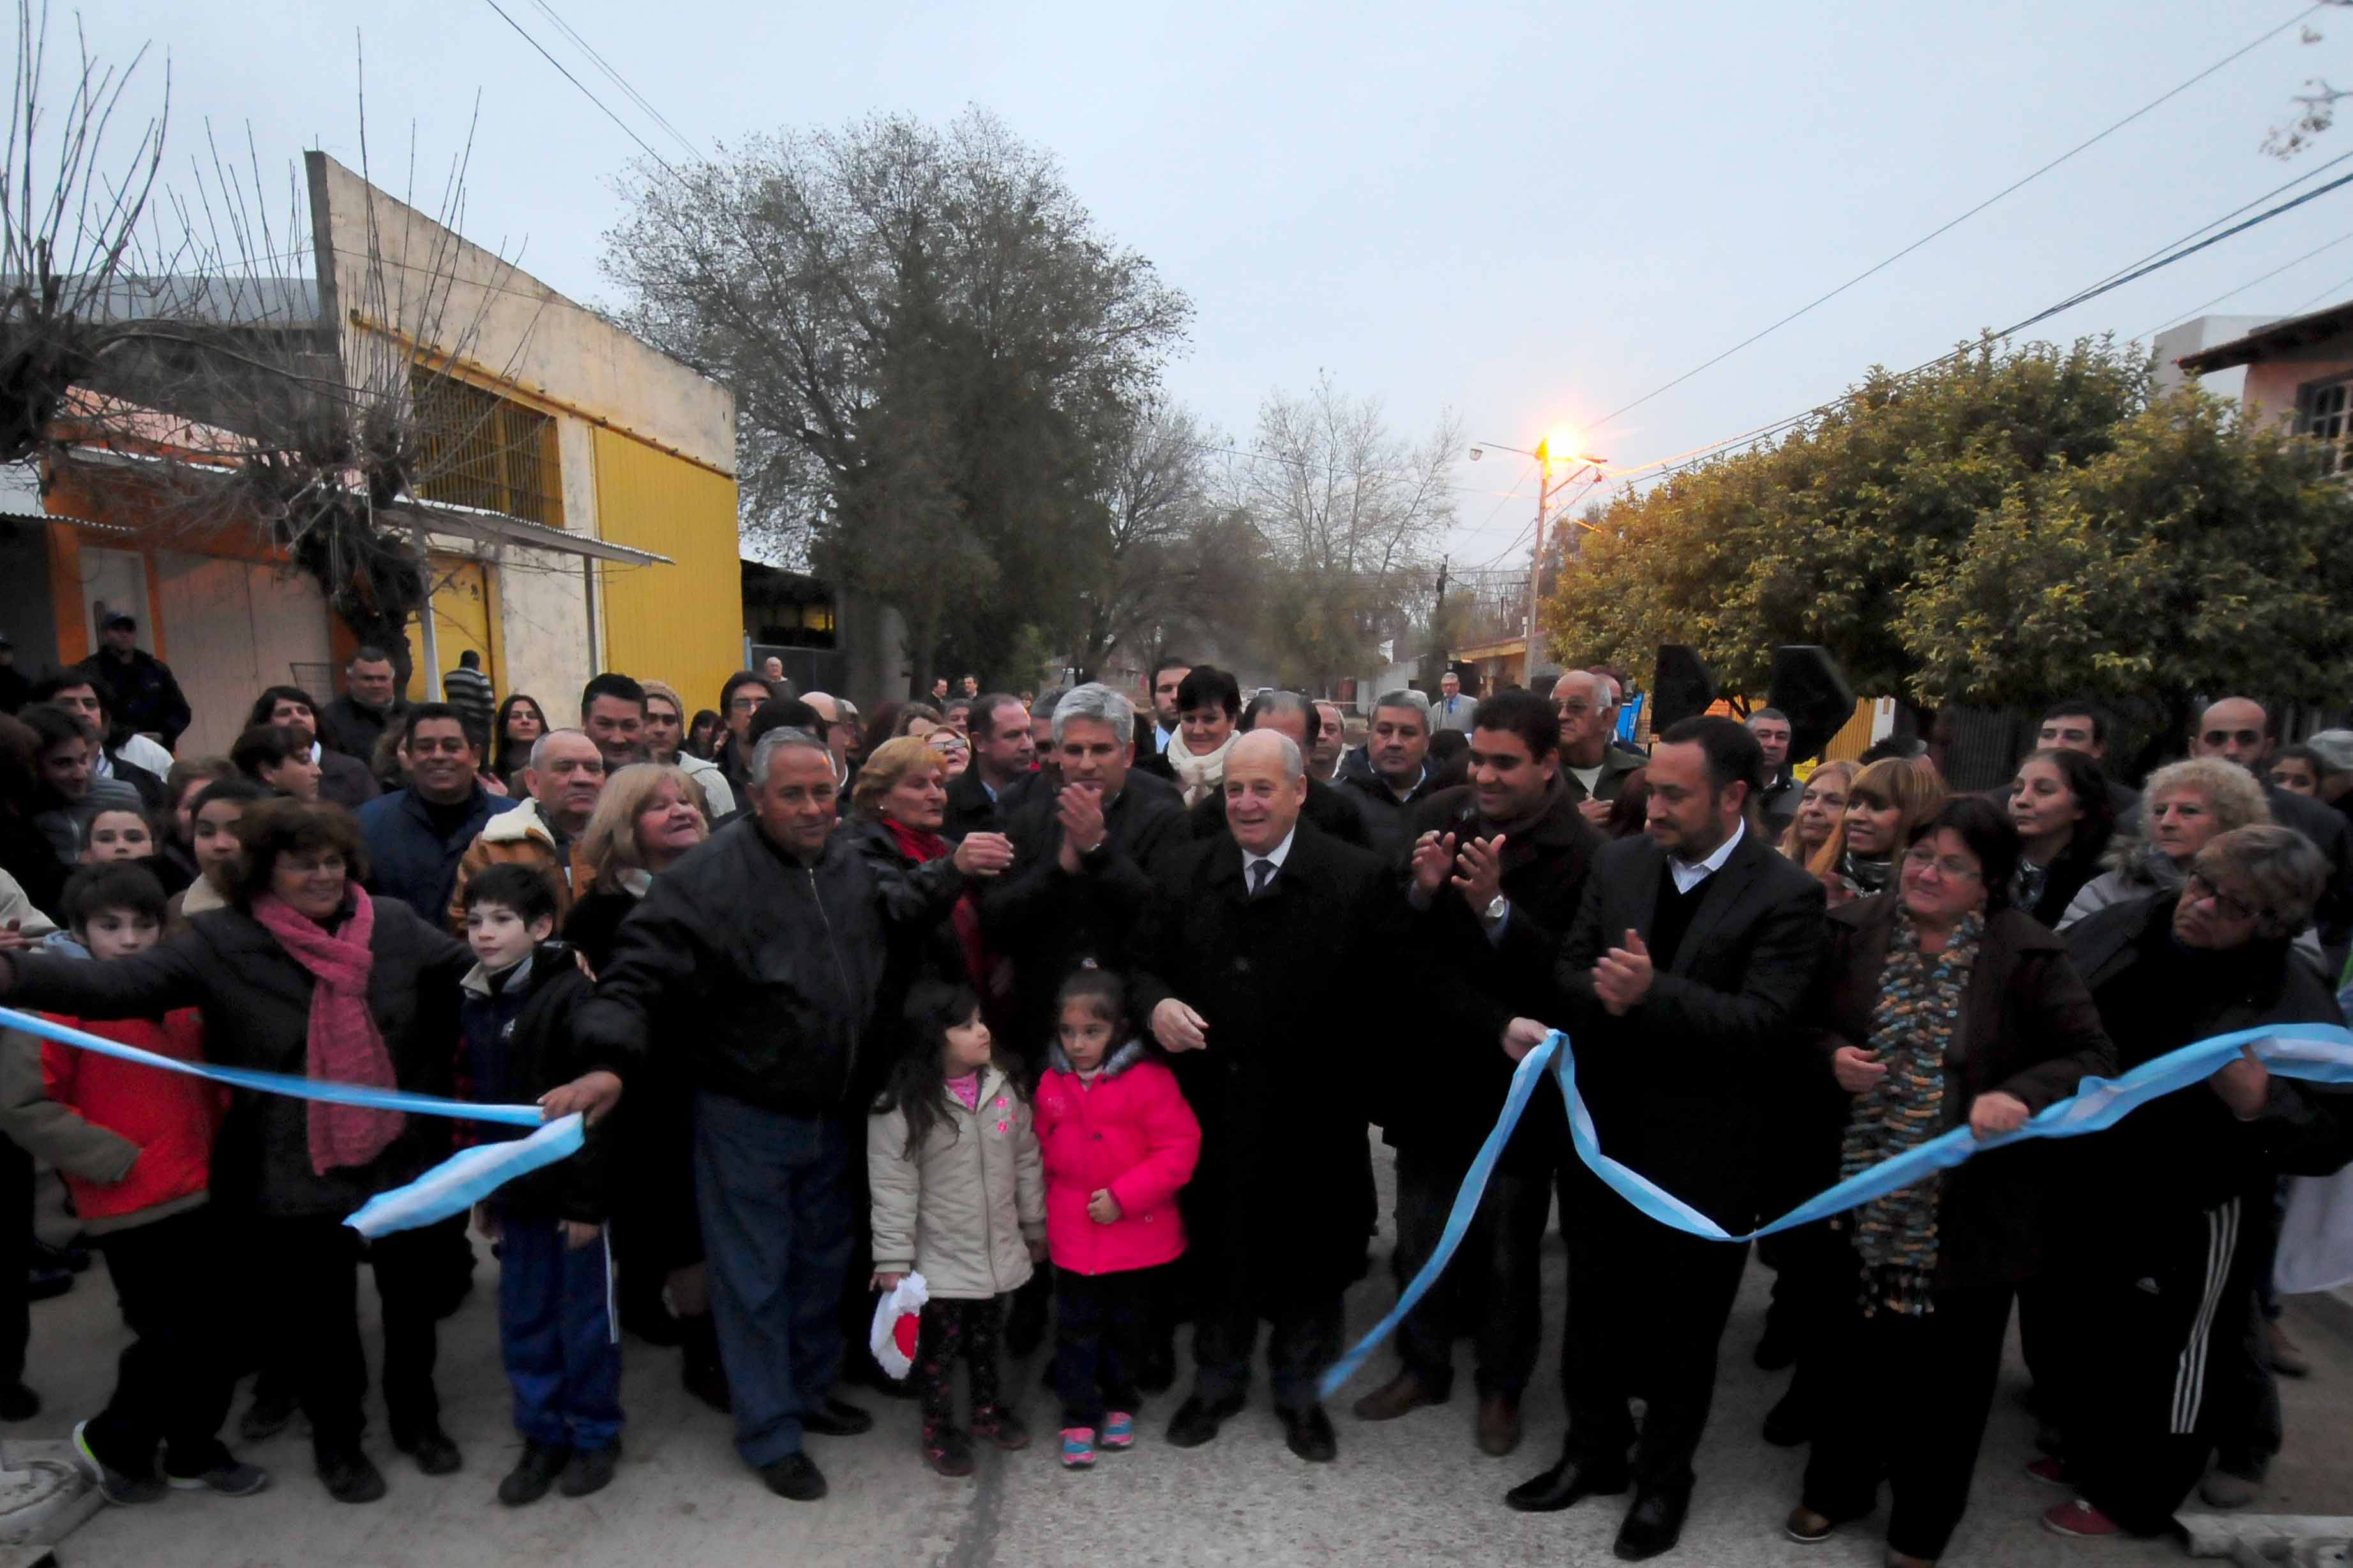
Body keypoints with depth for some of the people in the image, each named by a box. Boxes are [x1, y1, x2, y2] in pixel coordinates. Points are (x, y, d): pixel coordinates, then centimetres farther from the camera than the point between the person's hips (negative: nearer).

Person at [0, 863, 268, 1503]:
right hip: (132, 1208, -6)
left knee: (224, 1334, 12)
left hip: (204, 1195, 6)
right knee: (173, 1339, 0)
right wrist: (115, 1160, -14)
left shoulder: (182, 998, 7)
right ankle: (110, 1440, 28)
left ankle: (195, 1450, 31)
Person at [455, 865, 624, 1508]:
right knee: (523, 1320, 15)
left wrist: (587, 1199, -17)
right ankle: (543, 1435, 32)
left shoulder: (572, 994, -17)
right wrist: (481, 1190, 15)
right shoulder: (474, 1003, 7)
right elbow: (474, 1104, 14)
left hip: (573, 1188, -6)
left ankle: (595, 1435, 25)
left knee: (585, 1317, 7)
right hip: (516, 1189, 7)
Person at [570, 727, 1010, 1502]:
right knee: (756, 1277, 9)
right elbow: (640, 974, -24)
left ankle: (810, 1392, 44)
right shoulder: (712, 876, -21)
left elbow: (888, 910, 20)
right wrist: (609, 1059, -40)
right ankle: (770, 1434, 28)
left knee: (823, 1262, 22)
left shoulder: (844, 862, 1)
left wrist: (952, 872, 5)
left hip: (830, 1114, 7)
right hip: (746, 1119, -7)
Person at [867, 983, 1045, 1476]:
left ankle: (988, 1409, 44)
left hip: (999, 1250, 5)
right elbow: (893, 1188, -17)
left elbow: (1026, 1162, 5)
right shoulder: (901, 1107, -20)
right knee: (941, 1343, 12)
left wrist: (1035, 1228, 11)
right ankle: (939, 1429, 33)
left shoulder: (1002, 1087, -5)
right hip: (940, 1260, -5)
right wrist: (893, 1260, -16)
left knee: (987, 1335, 23)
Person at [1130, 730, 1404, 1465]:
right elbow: (1145, 961, 6)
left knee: (1310, 1253, 15)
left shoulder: (1358, 876, -8)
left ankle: (1300, 1388, 40)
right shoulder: (1184, 869, 2)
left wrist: (1359, 1077, -16)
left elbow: (1391, 989, -9)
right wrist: (1156, 1003, -14)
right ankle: (1217, 1379, 42)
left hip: (1312, 1108, -2)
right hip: (1213, 1105, 2)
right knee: (1217, 1247, 17)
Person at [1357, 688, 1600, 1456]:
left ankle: (1503, 1387, 40)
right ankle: (1423, 1365, 43)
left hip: (1516, 1083, -4)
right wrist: (1421, 891, -22)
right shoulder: (1438, 817, -5)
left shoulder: (1583, 853, -18)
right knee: (1420, 1234, 20)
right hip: (1431, 1069, 4)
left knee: (1509, 1249, 17)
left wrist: (1496, 906, -33)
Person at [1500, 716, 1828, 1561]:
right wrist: (1609, 1000, -20)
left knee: (1682, 1328, 15)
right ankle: (1593, 1451, 42)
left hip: (1702, 1155, -4)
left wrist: (1654, 996, -32)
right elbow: (1569, 969, 1)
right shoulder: (1619, 862, 1)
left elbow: (1762, 1021, -20)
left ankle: (1663, 1477, 38)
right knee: (1594, 1308, 19)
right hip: (1603, 1132, 4)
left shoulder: (1787, 896, -13)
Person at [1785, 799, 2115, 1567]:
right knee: (1847, 1347, 18)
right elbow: (1806, 1025, 5)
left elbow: (2094, 1059, -10)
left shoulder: (2028, 953, -11)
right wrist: (1832, 1056, -16)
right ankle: (1837, 1484, 42)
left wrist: (2022, 1097, -27)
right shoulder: (1854, 929, -3)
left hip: (1968, 1208, -2)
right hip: (1859, 1193, 2)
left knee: (1947, 1371, 15)